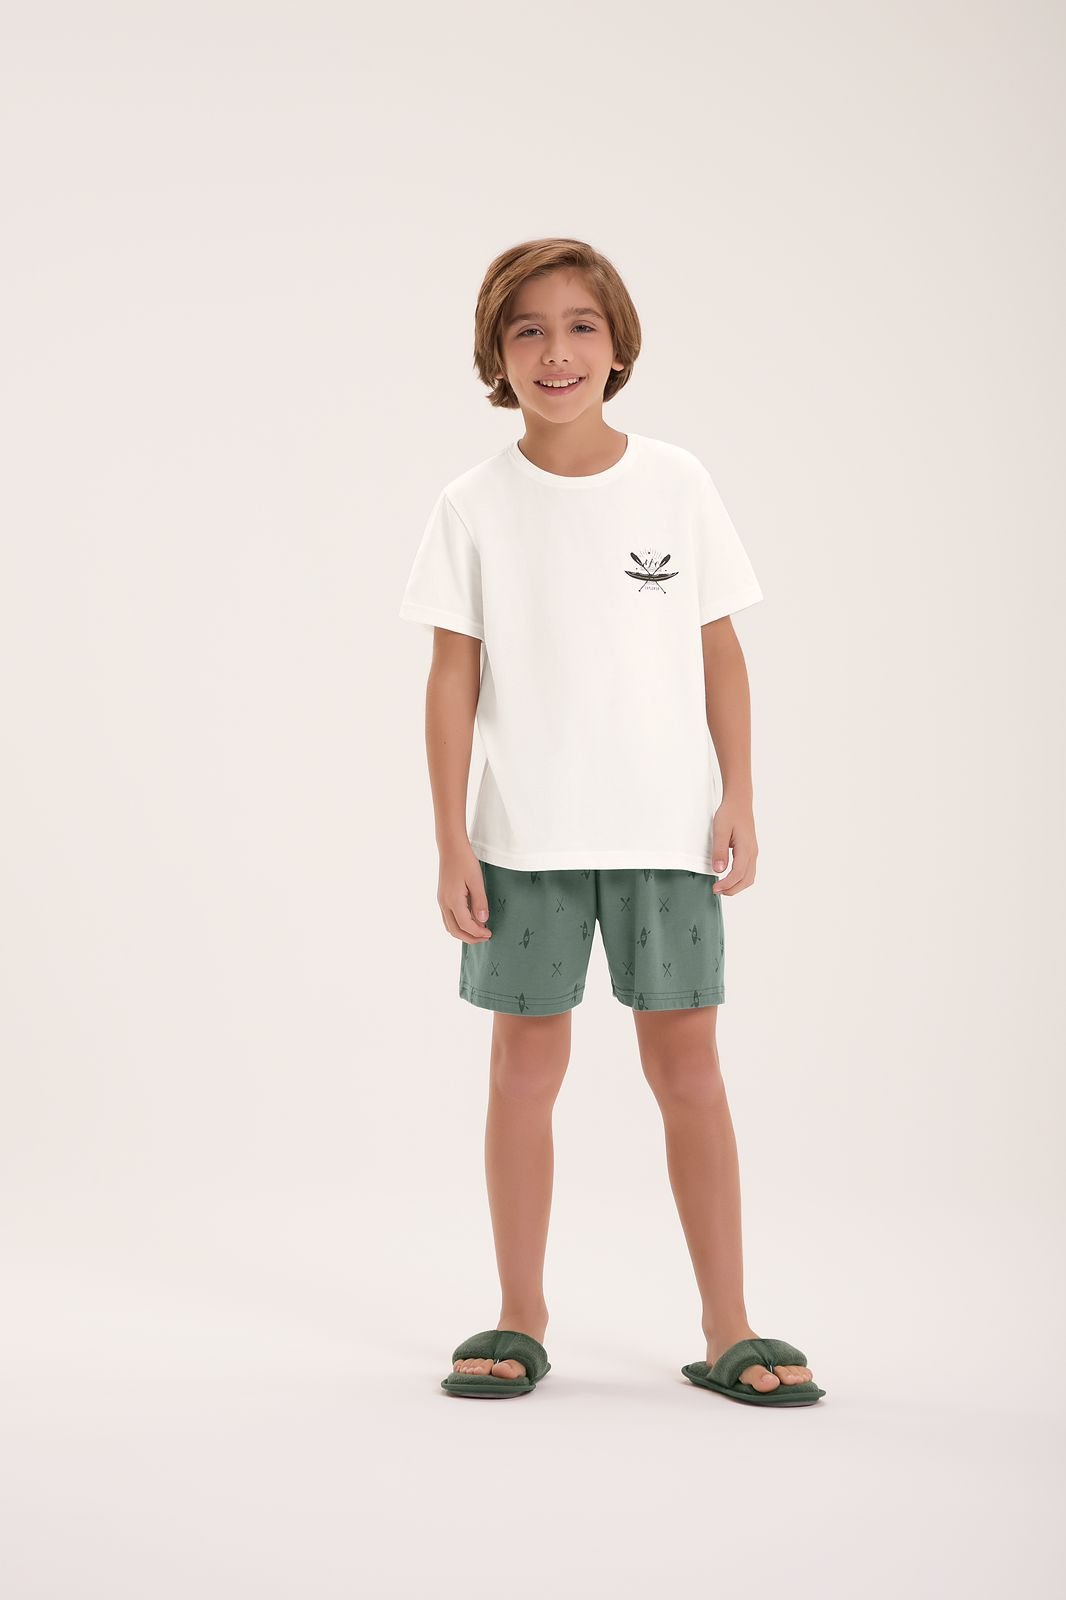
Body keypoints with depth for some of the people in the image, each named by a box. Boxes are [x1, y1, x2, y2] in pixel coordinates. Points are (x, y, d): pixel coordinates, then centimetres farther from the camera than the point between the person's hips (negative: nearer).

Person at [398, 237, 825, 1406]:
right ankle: (520, 1321, 17)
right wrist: (452, 842, -3)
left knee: (685, 1060, 2)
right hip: (527, 834, 0)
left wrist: (738, 801, 1)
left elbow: (719, 652, 6)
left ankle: (727, 1328, 9)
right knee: (526, 1062, 5)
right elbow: (453, 677, 1)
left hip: (667, 828, 0)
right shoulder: (475, 506, 1)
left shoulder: (678, 484, 3)